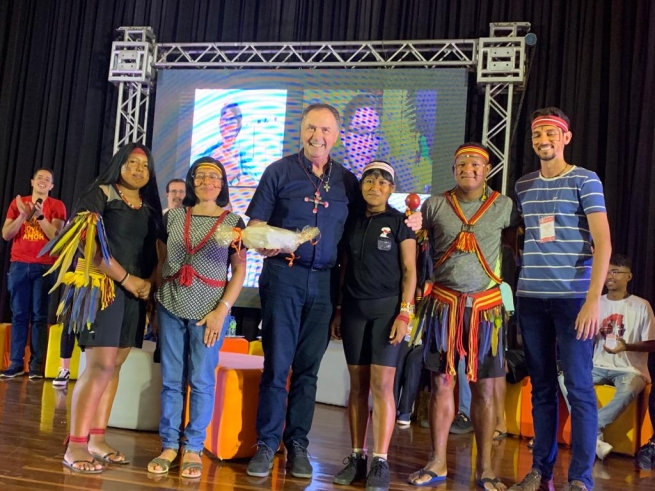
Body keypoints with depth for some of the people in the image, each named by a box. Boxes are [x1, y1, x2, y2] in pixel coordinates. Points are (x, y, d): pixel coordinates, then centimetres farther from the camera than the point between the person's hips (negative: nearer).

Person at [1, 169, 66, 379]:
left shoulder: (56, 206, 5)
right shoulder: (18, 202, 12)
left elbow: (56, 236, -5)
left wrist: (39, 215, -15)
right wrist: (24, 215, -8)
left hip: (44, 267, -2)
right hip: (19, 265, 2)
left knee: (40, 315, -4)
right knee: (19, 314, 1)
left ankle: (36, 364, -4)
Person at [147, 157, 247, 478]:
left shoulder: (233, 222, 3)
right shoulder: (173, 217, 9)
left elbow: (240, 269, -1)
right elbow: (160, 261, 13)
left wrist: (222, 309, -10)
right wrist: (155, 301, 6)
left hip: (209, 310, -2)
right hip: (171, 308, 2)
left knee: (201, 381, 2)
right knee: (171, 380, 6)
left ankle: (193, 449, 12)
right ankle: (169, 445, 16)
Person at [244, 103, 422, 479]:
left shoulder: (347, 180, 10)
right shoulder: (280, 171, 3)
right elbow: (255, 224, 1)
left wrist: (406, 224, 1)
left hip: (324, 281, 2)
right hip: (283, 275, -2)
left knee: (308, 367, 8)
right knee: (277, 364, -1)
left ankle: (297, 443, 19)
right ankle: (267, 442, 12)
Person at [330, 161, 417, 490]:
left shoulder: (399, 222, 1)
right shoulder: (352, 221, 11)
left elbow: (409, 271, -3)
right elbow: (344, 270, 13)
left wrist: (404, 313, -12)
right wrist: (338, 311, 9)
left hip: (387, 307, -3)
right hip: (354, 308, 4)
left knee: (381, 385, -7)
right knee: (358, 385, 5)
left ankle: (380, 463, 0)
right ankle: (357, 457, 12)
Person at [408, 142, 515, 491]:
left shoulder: (503, 206, 3)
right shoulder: (435, 205, 6)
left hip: (485, 306, 0)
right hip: (443, 304, 1)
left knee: (484, 387, 4)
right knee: (442, 383, 5)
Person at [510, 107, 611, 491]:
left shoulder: (585, 181, -1)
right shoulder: (523, 185, 13)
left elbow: (603, 242, -8)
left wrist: (594, 299, -16)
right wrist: (518, 283, 7)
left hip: (573, 297, -4)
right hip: (530, 298, 4)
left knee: (579, 386, -1)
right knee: (542, 386, 10)